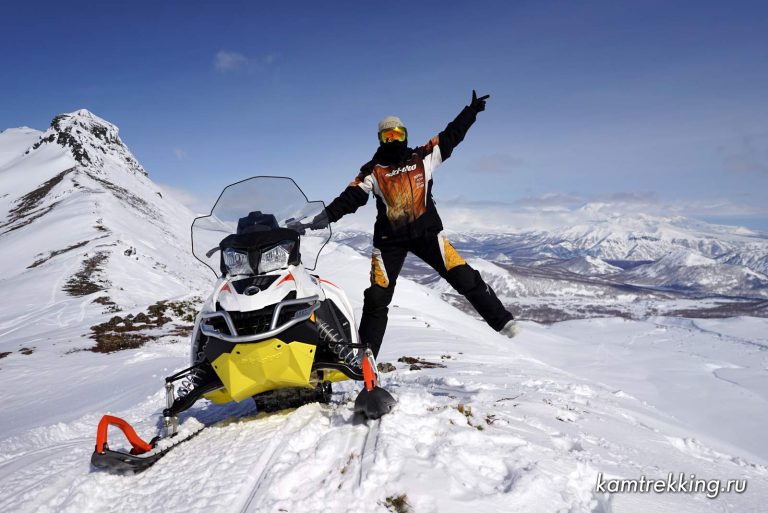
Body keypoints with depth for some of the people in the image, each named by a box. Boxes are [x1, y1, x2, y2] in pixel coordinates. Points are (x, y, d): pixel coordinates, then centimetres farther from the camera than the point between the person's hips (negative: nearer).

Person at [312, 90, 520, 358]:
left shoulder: (423, 157, 6)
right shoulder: (373, 170, 3)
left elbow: (450, 136, 11)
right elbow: (352, 196, -4)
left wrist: (471, 110, 9)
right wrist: (328, 214, -19)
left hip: (426, 231, 1)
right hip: (389, 238, 0)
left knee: (464, 277, -5)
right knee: (377, 297, 0)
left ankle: (502, 320, 9)